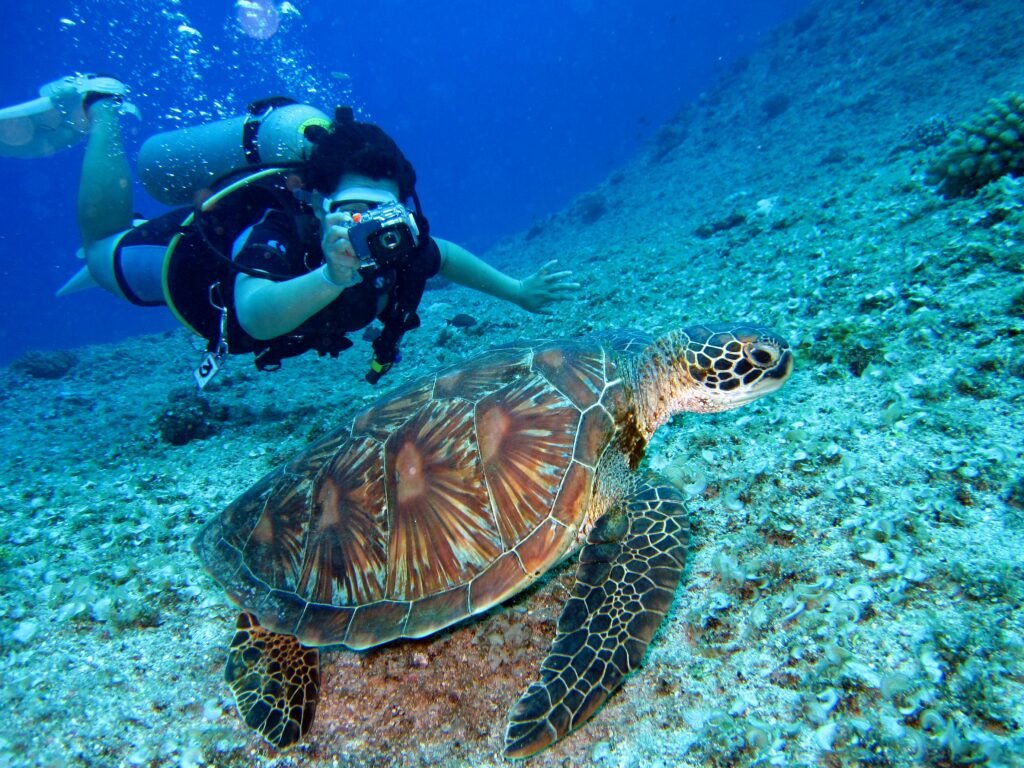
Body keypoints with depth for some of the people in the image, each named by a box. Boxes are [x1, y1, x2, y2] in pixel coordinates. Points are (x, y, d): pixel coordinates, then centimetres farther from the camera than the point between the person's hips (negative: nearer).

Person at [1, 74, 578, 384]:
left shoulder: (394, 247, -30)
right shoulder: (277, 232, -46)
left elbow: (445, 254, -9)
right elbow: (256, 316, -62)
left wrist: (516, 290, -12)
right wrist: (332, 276, -79)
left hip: (257, 246, 5)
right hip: (183, 254, -4)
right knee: (104, 246, 24)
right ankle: (100, 108, 33)